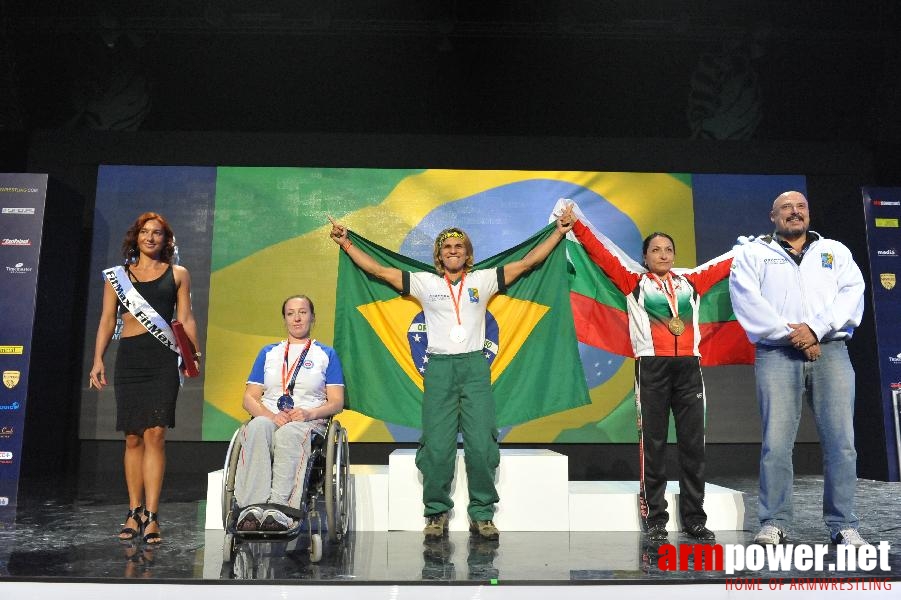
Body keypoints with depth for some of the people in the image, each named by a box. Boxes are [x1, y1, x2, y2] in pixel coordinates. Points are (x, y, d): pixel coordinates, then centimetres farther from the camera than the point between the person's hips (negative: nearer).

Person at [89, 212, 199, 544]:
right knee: (133, 437, 4)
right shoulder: (117, 275, 15)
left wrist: (193, 352, -4)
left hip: (163, 359, -2)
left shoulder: (177, 274, 11)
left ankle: (151, 516, -7)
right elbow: (107, 319, 12)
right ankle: (134, 512, 13)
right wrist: (98, 360, 2)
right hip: (129, 358, 2)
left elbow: (185, 318, 8)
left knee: (155, 434, -9)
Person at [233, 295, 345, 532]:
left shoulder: (327, 354, 19)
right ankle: (252, 506, -49)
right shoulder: (268, 352, 25)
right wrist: (271, 415, -7)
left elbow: (337, 402, 10)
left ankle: (280, 508, -53)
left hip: (309, 422, -2)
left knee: (289, 433, -38)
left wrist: (308, 413, -11)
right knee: (257, 428, -36)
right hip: (268, 419, 2)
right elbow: (249, 398, 15)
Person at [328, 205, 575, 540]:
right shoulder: (425, 284, 12)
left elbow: (527, 262, 14)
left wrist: (560, 232, 13)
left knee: (482, 445, -6)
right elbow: (378, 270, 13)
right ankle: (437, 513, 12)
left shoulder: (483, 280, 13)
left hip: (475, 366, 0)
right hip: (439, 368, 0)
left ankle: (482, 515, 8)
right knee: (437, 446, -3)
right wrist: (345, 243, 13)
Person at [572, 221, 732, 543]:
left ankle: (694, 518, 14)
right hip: (652, 367, -3)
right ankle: (655, 519, 7)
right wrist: (576, 224, 3)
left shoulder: (691, 280, 18)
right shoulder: (635, 281, 10)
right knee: (653, 444, 0)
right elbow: (601, 253, 7)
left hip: (689, 367, 3)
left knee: (693, 443, 5)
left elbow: (726, 261, 26)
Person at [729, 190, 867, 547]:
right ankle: (774, 523, 0)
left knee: (840, 441, -2)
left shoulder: (835, 251, 20)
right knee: (776, 442, -7)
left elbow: (852, 293, 4)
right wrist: (790, 334, -11)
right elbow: (747, 302, -2)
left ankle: (843, 524, 7)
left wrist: (815, 328, -12)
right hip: (777, 354, -2)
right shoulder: (752, 254, 13)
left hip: (830, 352, 2)